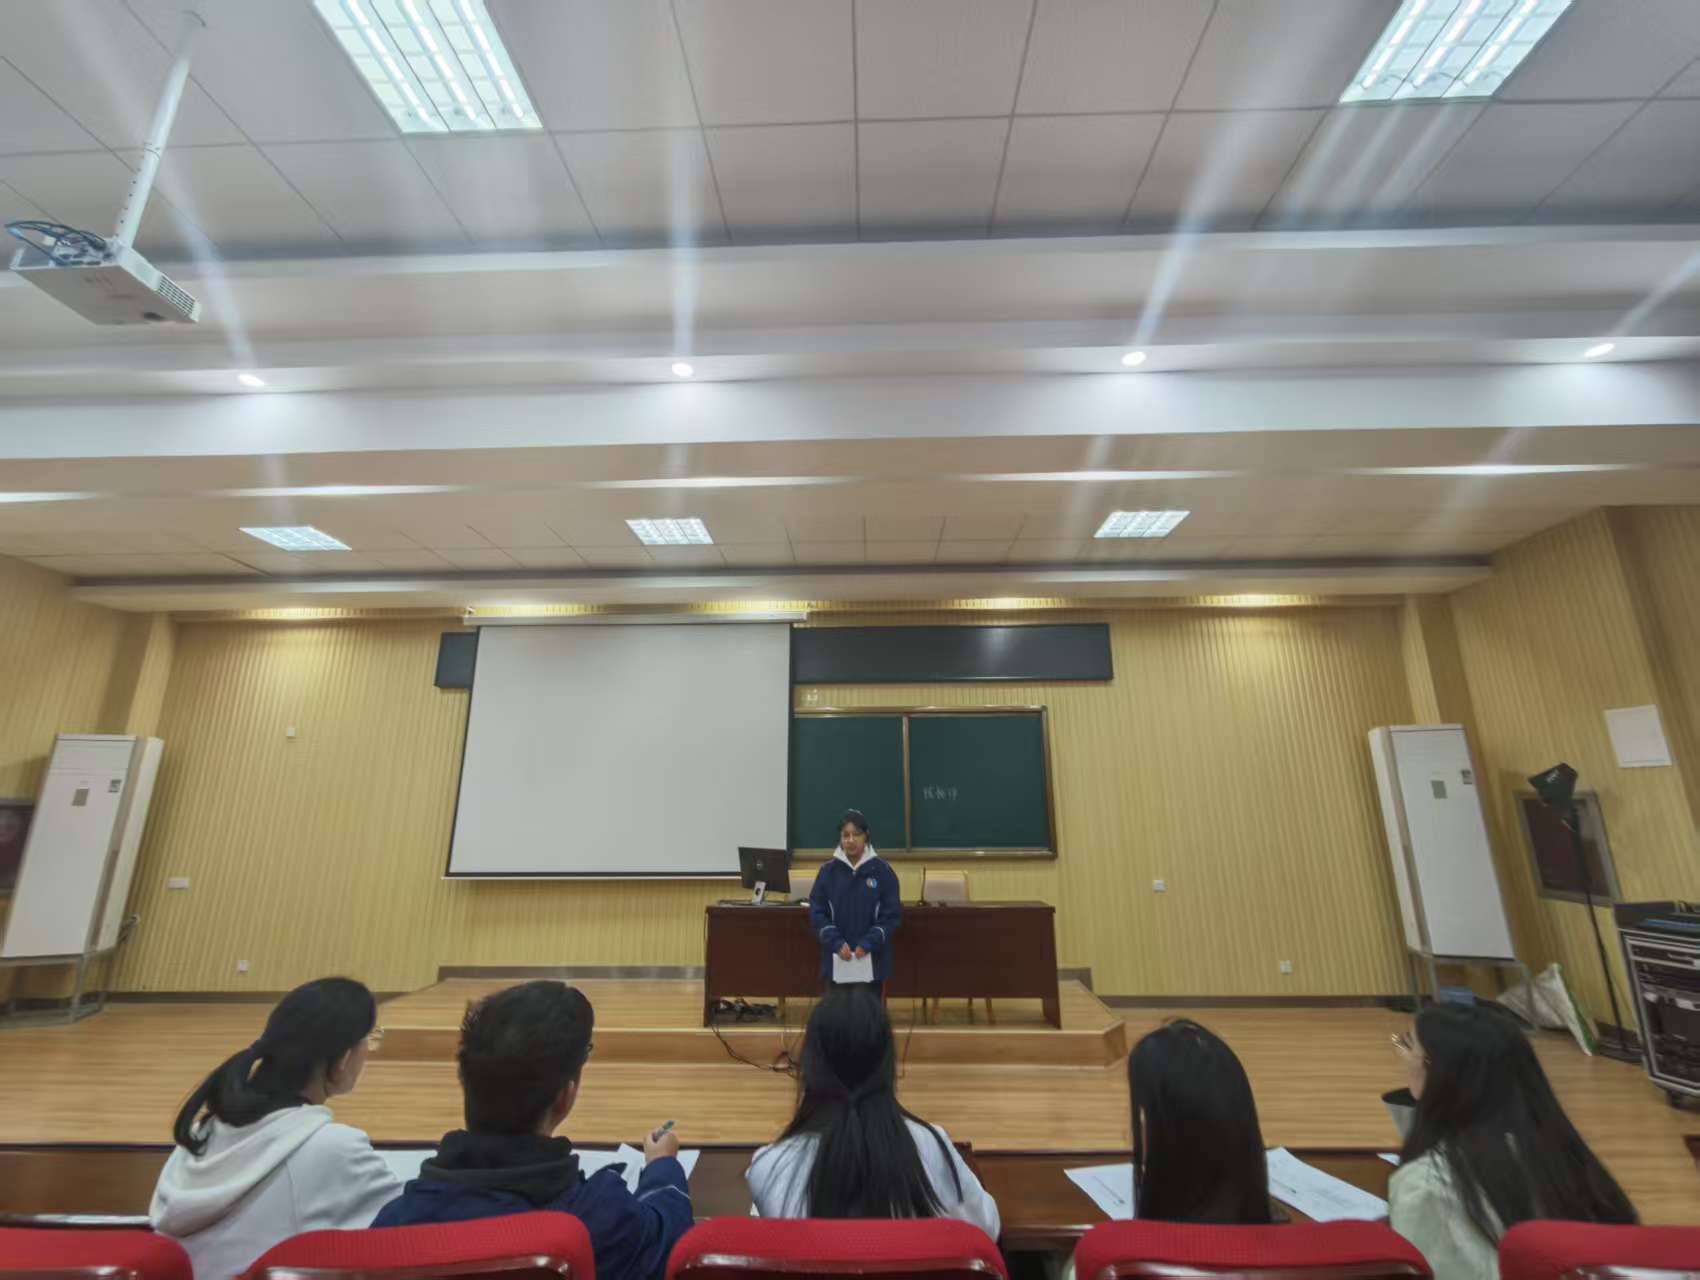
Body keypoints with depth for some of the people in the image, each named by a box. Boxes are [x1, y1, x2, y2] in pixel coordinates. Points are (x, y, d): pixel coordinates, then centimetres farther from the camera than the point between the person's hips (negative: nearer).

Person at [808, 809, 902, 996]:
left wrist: (868, 943, -14)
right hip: (836, 959, 1)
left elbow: (892, 915, -4)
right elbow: (816, 913, 0)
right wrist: (836, 943, -13)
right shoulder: (828, 871, 0)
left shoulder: (882, 870, -4)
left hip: (872, 958, -1)